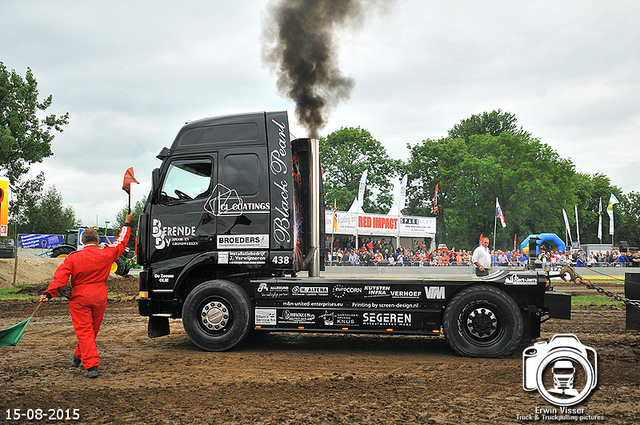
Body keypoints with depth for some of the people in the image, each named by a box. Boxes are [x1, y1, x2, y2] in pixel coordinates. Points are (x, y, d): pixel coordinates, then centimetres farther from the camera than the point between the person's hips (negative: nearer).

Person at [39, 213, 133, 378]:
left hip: (80, 298, -2)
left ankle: (91, 365, -8)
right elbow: (121, 242, 12)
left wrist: (48, 293, -14)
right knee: (92, 330, 19)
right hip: (100, 297, 3)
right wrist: (127, 224, 25)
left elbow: (60, 277, -14)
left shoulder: (73, 257, -7)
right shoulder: (107, 254, -3)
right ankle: (77, 356, 38)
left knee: (84, 331, 0)